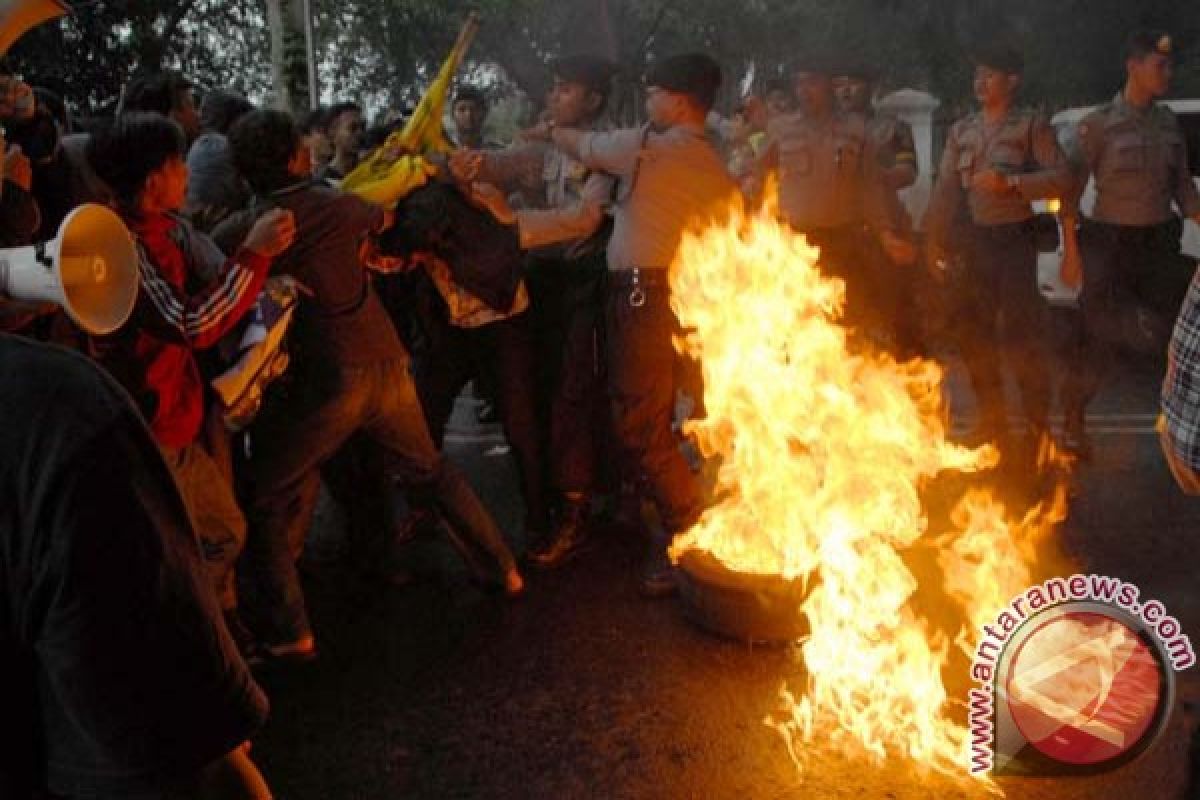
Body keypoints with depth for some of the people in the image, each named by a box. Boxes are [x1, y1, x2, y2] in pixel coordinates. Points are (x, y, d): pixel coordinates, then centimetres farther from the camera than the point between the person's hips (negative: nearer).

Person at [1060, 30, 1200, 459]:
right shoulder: (1099, 123, -7)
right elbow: (1072, 189, -8)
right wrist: (1071, 251, -13)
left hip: (1160, 242, 5)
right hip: (1111, 242, -5)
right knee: (1098, 339, -2)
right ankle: (1073, 424, 14)